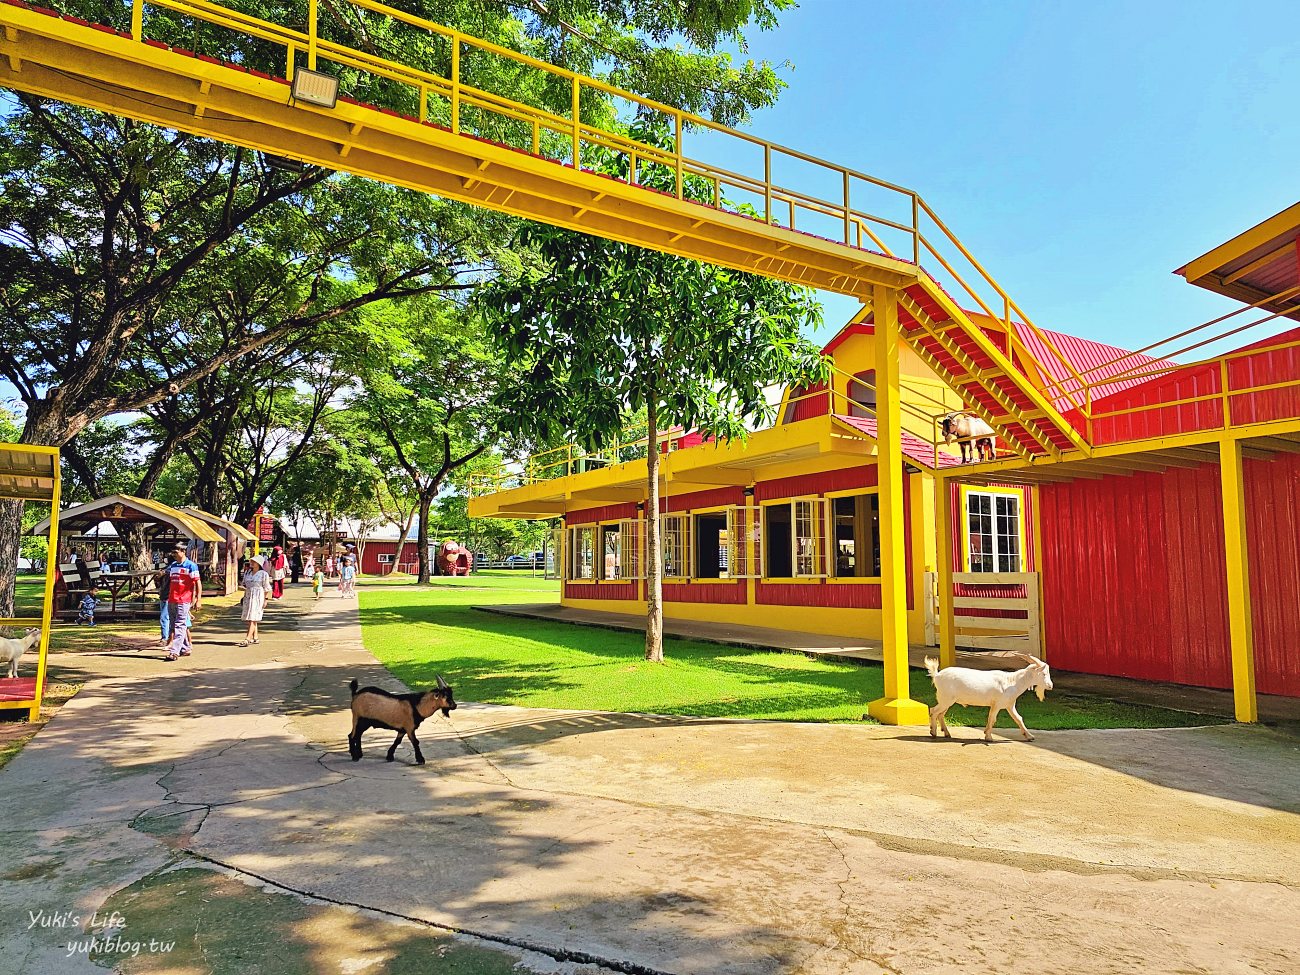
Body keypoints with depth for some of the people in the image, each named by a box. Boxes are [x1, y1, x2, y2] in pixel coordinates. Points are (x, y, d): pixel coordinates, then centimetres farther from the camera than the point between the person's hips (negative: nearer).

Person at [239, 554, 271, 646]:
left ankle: (247, 639, -18)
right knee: (250, 618, 9)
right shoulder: (247, 572, 12)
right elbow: (244, 584, 22)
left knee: (253, 618, -12)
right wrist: (243, 587, 2)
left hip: (258, 597, -6)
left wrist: (265, 600, -6)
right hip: (248, 596, 7)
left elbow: (266, 588, -3)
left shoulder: (263, 574, -5)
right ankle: (255, 638, 17)